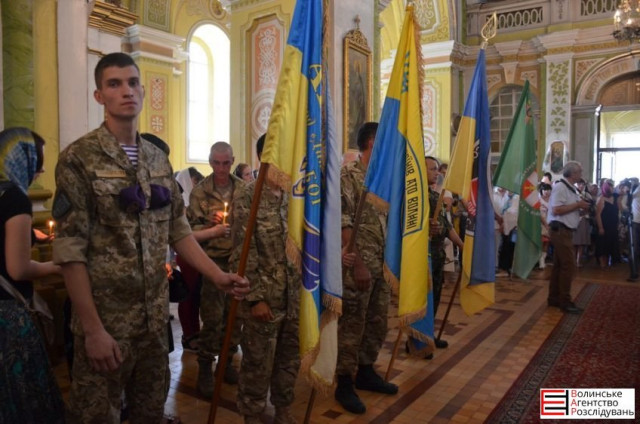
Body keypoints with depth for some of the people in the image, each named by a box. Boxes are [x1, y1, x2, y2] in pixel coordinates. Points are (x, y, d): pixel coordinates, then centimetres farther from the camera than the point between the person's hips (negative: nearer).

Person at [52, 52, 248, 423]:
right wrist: (93, 329, -16)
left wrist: (217, 275, 0)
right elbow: (70, 249, -14)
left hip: (155, 313, 5)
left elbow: (178, 230, 9)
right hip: (105, 316, -5)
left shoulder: (159, 159, 7)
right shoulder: (79, 158, -11)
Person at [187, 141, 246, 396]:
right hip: (213, 262, -3)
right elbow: (191, 232, -7)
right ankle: (205, 369, 16)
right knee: (213, 318, 0)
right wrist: (215, 230, -21)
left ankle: (227, 362, 28)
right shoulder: (200, 192, -4)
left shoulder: (244, 189, 2)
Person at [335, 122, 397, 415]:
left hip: (382, 265, 8)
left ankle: (366, 372, 33)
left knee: (377, 323, 16)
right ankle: (344, 384, 16)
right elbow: (342, 222, -17)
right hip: (359, 265, -8)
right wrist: (358, 264, -20)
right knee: (352, 326, 2)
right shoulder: (348, 175, -11)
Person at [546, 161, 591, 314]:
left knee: (559, 265, 13)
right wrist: (578, 205, -16)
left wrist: (582, 207, 1)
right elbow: (556, 210, -23)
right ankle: (565, 302, 1)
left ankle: (554, 299, 20)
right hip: (560, 230, -10)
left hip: (565, 231, 10)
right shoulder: (560, 187, -14)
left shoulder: (571, 189, 14)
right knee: (568, 266, -7)